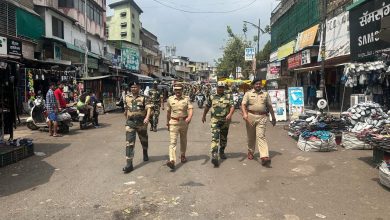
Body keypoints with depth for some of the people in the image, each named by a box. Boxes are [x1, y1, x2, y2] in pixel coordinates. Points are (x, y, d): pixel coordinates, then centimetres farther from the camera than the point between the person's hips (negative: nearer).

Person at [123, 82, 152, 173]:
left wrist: (147, 117, -32)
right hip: (130, 123, 1)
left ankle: (145, 154, 47)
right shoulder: (127, 97, 8)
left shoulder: (143, 98, -3)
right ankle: (129, 164, -9)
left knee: (144, 140, 18)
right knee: (129, 143, -8)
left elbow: (149, 108, -15)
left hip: (141, 123, -1)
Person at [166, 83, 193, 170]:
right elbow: (168, 112, 11)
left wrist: (189, 117, -31)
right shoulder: (170, 99, 1)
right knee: (173, 141, -12)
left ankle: (183, 155, 39)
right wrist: (167, 123, 16)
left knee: (183, 140, 18)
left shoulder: (186, 99, -1)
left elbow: (190, 109, -11)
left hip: (184, 122, 1)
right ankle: (172, 161, -20)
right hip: (174, 122, -1)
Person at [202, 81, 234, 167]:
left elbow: (232, 106, -8)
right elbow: (207, 107, 18)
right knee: (215, 137, -14)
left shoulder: (228, 97, 3)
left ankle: (222, 152, 37)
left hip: (225, 120, 2)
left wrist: (230, 114, -26)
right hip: (215, 120, -2)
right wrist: (204, 116, 24)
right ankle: (214, 156, -22)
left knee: (224, 138, 15)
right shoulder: (212, 97, 6)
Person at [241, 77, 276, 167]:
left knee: (261, 136, -10)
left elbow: (269, 106, 18)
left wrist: (273, 117, 20)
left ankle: (264, 157, -18)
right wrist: (244, 113, -21)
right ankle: (250, 152, 32)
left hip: (262, 117, 0)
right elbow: (243, 104, -3)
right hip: (251, 116, 0)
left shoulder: (265, 94, 14)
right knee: (251, 136, 11)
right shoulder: (248, 93, 8)